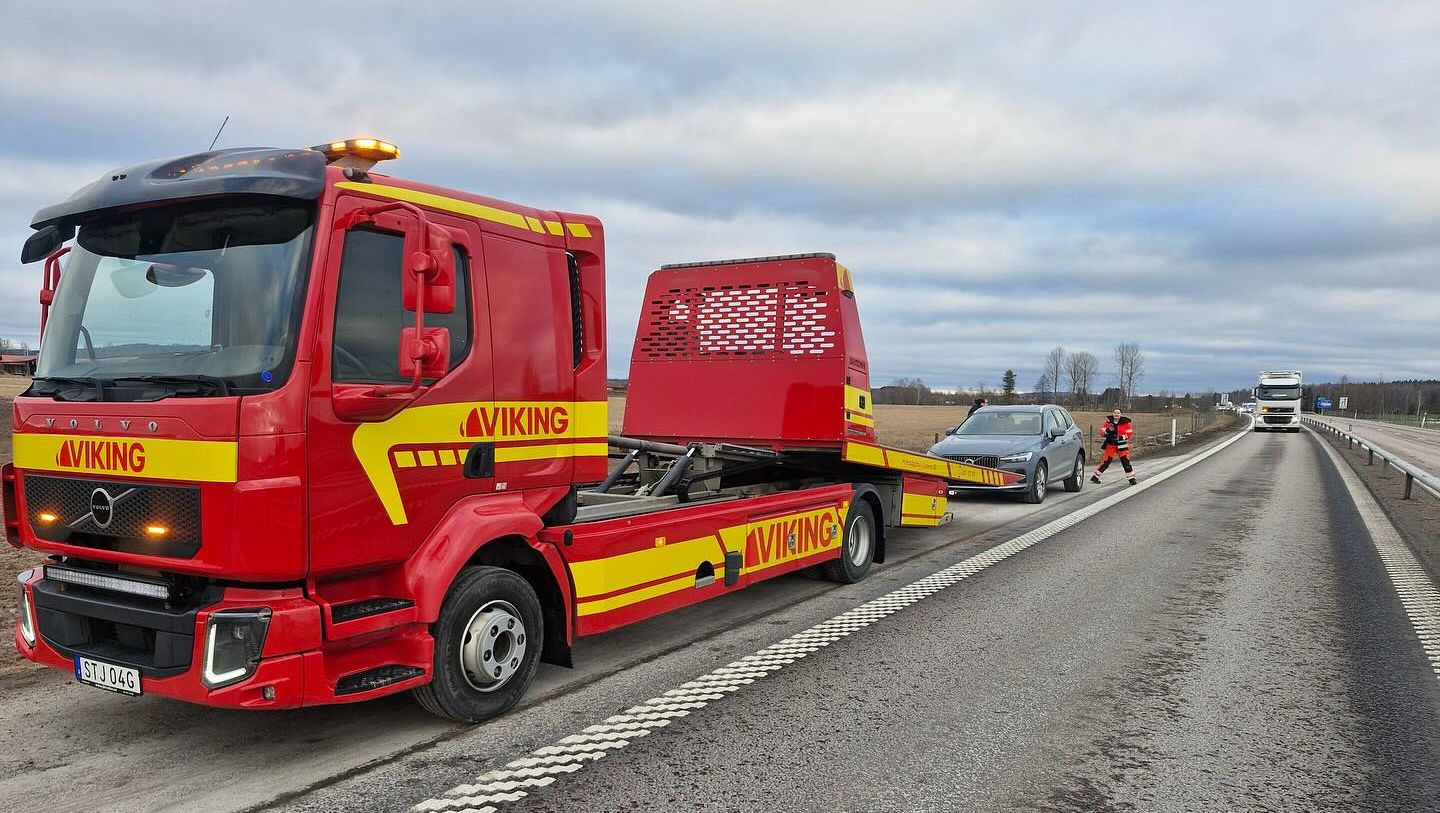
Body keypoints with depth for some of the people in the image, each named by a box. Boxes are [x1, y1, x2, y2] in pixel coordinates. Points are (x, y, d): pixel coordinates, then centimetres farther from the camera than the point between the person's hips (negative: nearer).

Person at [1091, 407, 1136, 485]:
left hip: (1121, 445, -1)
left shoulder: (1125, 422, -5)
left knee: (1126, 461, -5)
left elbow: (1129, 434, -10)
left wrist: (1120, 437, -25)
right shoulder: (1109, 421, 0)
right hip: (1110, 444, 1)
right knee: (1105, 462, -2)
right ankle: (1095, 476, 7)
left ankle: (1132, 478, 9)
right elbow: (1102, 433, 1)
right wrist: (1107, 430, -20)